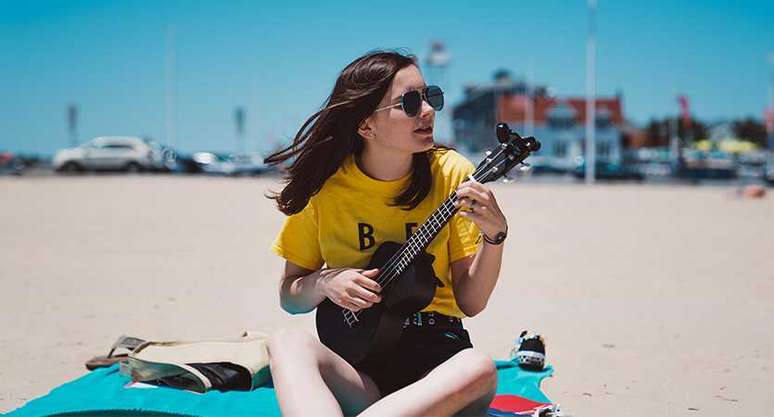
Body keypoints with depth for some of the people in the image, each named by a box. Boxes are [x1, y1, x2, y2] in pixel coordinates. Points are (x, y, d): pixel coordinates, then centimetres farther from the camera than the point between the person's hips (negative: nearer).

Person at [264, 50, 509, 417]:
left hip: (435, 352, 0)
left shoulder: (451, 174, -1)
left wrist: (495, 235, -17)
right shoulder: (324, 186, -1)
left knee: (479, 369, -34)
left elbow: (469, 302, -1)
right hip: (353, 360, 0)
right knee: (288, 343, -31)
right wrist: (324, 282, -12)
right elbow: (289, 297, 9)